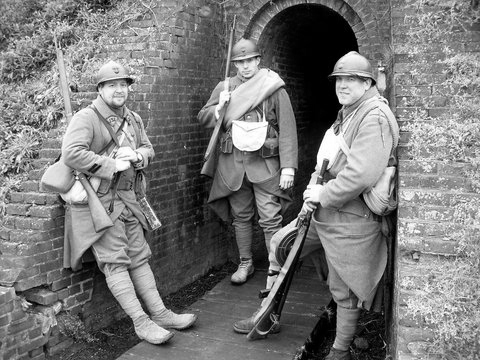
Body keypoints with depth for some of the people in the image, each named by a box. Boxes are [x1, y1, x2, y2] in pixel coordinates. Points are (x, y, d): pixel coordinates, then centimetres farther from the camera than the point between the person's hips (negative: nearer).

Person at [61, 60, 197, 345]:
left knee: (139, 257, 10)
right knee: (114, 261, -7)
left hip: (128, 200, 8)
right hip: (98, 200, -7)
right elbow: (71, 153, -24)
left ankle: (160, 313, 15)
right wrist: (112, 166, -20)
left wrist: (137, 156, -7)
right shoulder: (86, 118, -11)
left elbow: (149, 149, 17)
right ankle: (141, 322, -3)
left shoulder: (134, 119, 14)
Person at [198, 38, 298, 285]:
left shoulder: (274, 88, -1)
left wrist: (288, 167, -11)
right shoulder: (224, 88, 9)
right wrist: (219, 107, -9)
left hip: (265, 162, -3)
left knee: (270, 219, -5)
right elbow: (203, 119, 12)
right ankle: (245, 264, 28)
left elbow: (287, 130, -4)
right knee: (241, 216, 13)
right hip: (233, 163, 4)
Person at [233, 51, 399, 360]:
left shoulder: (375, 117, -18)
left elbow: (361, 175, -29)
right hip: (323, 211, 10)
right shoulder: (346, 113, 15)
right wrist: (313, 188, 2)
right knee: (280, 244, 14)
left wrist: (323, 195, -17)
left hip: (352, 219, -10)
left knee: (345, 289, 4)